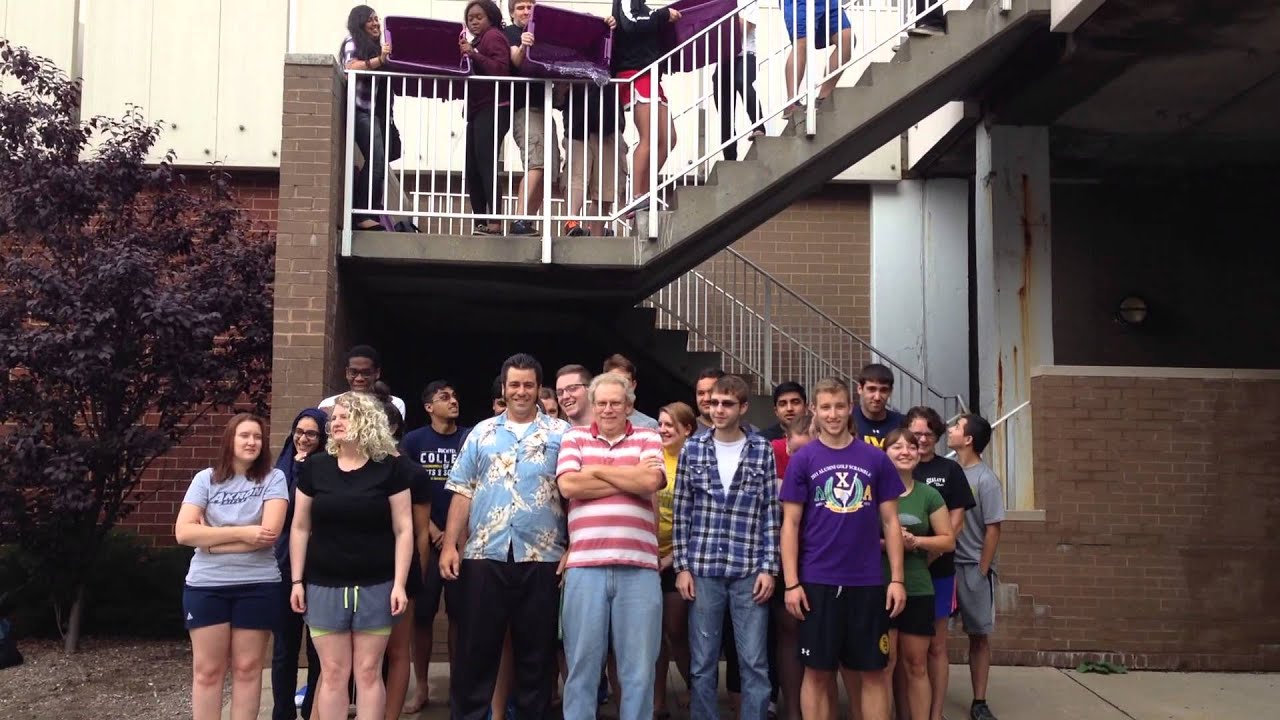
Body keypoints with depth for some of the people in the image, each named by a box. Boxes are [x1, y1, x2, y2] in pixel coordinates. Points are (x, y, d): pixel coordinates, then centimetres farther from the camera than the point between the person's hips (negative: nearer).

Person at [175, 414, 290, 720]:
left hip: (257, 585, -1)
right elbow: (183, 532, -9)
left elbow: (270, 533, -14)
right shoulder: (205, 479, 2)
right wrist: (242, 533, -16)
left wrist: (211, 537, -10)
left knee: (247, 669, 6)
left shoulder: (273, 478, -1)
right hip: (206, 586, 1)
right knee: (207, 670, 5)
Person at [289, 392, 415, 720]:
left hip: (375, 586, -1)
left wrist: (399, 583, -8)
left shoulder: (389, 468, -3)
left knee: (369, 671, 4)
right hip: (325, 586, 2)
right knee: (333, 672, 4)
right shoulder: (314, 467, 2)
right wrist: (297, 581, 3)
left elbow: (403, 528, -3)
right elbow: (300, 528, 7)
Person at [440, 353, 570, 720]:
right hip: (484, 555, 1)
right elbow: (463, 492, 8)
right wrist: (450, 544, 0)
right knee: (476, 648, 6)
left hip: (541, 558, -1)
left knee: (536, 651, 7)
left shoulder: (562, 434, 5)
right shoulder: (482, 433, 11)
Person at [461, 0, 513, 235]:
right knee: (472, 168, 3)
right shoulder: (476, 41, 25)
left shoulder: (494, 36, -1)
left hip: (492, 109, -9)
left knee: (486, 165, -16)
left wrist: (474, 55, -21)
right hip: (477, 110, 9)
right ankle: (480, 223, 3)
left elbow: (501, 70, -15)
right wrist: (463, 55, 9)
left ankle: (495, 223, -20)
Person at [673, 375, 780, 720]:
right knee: (702, 662, 7)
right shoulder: (692, 449, 4)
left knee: (754, 662, 3)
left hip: (750, 571, -1)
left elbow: (770, 513, 2)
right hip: (703, 569, 1)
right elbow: (682, 512, 6)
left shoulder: (762, 451, 2)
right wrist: (682, 566, 0)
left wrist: (768, 568, -4)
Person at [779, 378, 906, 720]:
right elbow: (790, 524, 0)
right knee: (818, 671, 6)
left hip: (868, 582, 1)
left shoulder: (876, 459, 4)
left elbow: (890, 521, 6)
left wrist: (897, 579, 0)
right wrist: (791, 583, -7)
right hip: (818, 582, -1)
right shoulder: (803, 460, 0)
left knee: (872, 671, 7)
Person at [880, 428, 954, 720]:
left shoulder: (929, 495, 6)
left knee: (916, 665, 7)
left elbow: (949, 541, 7)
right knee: (884, 665, -1)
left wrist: (916, 541, -10)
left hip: (918, 590, 2)